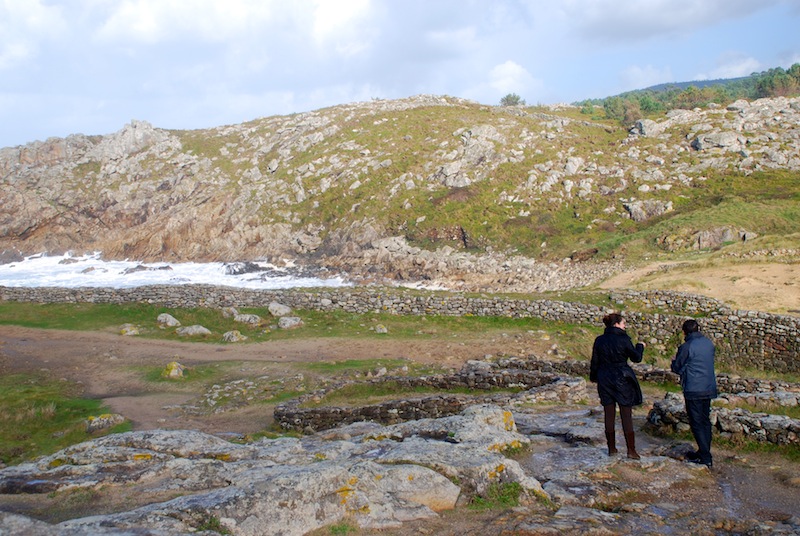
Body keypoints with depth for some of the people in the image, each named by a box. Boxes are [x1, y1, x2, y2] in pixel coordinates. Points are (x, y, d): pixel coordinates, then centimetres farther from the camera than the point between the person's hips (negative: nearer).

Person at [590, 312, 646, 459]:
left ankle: (611, 448, 15)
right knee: (626, 416, 2)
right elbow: (636, 358, -3)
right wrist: (640, 346, 16)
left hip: (605, 380, 4)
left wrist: (593, 377, 21)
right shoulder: (623, 339, -12)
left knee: (609, 415, 9)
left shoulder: (599, 341, 1)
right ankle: (631, 450, 4)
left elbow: (594, 362, 7)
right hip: (622, 380, -4)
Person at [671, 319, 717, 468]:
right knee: (705, 421, 16)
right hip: (709, 388, 7)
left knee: (697, 423, 0)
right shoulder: (709, 343, 5)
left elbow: (677, 368, -7)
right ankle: (705, 452, 24)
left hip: (694, 390, -7)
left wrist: (674, 360, 15)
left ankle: (705, 457, -1)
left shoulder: (687, 347, -16)